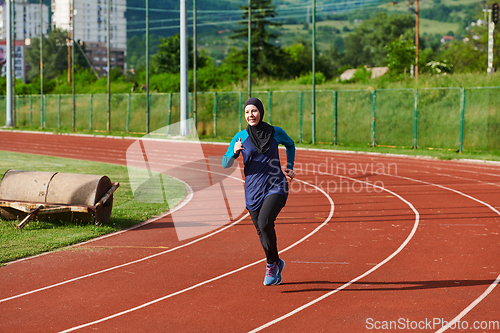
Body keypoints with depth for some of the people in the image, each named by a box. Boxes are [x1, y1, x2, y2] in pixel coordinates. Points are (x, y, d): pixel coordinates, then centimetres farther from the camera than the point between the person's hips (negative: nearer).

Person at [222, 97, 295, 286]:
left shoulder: (276, 132, 0)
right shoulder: (241, 137, -1)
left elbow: (290, 144, 22)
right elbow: (225, 164, -2)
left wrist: (290, 167, 13)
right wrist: (234, 152, -21)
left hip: (276, 187, -2)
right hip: (253, 191, 2)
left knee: (265, 222, -25)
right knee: (262, 232, 11)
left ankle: (272, 264, -6)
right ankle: (277, 264, 37)